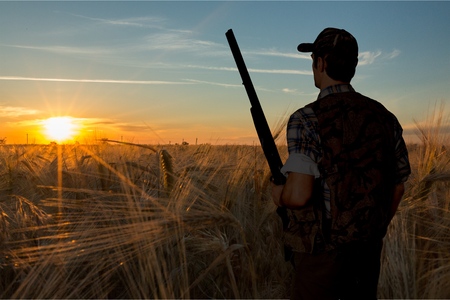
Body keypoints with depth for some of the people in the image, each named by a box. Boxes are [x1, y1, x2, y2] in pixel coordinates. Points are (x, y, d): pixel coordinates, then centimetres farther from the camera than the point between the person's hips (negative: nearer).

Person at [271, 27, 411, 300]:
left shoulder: (308, 119, -17)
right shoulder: (384, 116, 2)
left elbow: (299, 195, -27)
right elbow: (398, 187, 10)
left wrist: (278, 194, -3)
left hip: (323, 253, -6)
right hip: (369, 251, 6)